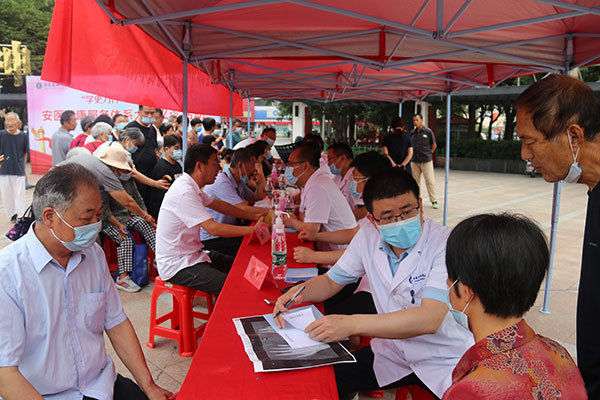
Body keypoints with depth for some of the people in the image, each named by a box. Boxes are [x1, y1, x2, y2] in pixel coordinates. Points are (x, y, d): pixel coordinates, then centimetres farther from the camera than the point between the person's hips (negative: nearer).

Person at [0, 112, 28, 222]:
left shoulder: (23, 136, -1)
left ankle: (20, 217, 9)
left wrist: (22, 166, 10)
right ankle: (12, 214, 27)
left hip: (19, 171, 0)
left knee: (20, 195, 1)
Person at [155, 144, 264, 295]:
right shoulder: (184, 192, -24)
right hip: (176, 266, -10)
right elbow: (213, 228, -28)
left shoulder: (190, 186, 7)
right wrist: (253, 229, -21)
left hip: (190, 255, 10)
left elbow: (218, 204, 18)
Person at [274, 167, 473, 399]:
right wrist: (297, 292, -14)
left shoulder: (444, 243, -22)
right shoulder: (368, 239, -4)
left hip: (446, 363, -4)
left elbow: (430, 319, -32)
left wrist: (351, 324, -40)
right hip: (392, 350, 4)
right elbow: (332, 281, 8)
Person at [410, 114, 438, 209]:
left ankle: (434, 201, 2)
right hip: (414, 161, 4)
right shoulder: (412, 133, 8)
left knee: (430, 180, -4)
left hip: (426, 161, -4)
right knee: (415, 181, 8)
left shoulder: (428, 132, -3)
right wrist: (413, 155, 11)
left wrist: (428, 154, 5)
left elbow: (434, 145, 5)